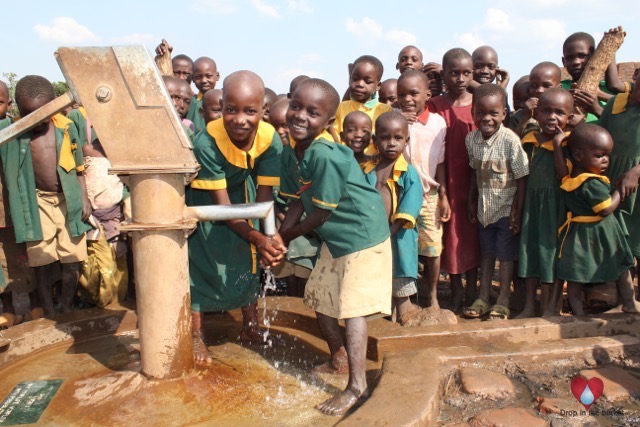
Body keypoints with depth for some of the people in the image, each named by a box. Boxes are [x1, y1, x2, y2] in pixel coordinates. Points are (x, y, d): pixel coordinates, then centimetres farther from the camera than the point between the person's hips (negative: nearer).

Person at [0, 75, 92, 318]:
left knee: (72, 261, 3)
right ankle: (48, 312, 21)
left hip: (69, 200, 1)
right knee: (41, 262, 4)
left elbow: (78, 167, 4)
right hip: (37, 202, 0)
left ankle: (67, 308, 23)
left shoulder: (66, 128, -4)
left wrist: (84, 198, 2)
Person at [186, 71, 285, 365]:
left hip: (242, 190, 4)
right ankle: (197, 337, 14)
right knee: (200, 260, -4)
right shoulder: (206, 142, -38)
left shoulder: (270, 139, -28)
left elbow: (264, 194, -21)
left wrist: (272, 236, -38)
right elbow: (222, 203, -33)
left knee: (250, 259, 8)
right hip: (204, 198, -3)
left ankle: (250, 327, 28)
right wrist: (257, 238, -41)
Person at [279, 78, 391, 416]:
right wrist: (277, 238, -10)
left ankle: (357, 386, 5)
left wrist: (288, 235, -11)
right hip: (333, 237, 10)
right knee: (318, 296, 18)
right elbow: (297, 203, 2)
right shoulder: (290, 154, -3)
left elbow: (322, 213, -24)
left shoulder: (326, 155, -29)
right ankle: (339, 359, 39)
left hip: (362, 234, -9)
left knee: (352, 306, -7)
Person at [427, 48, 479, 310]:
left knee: (472, 234, 9)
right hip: (447, 182, -1)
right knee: (451, 233, 8)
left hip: (474, 180, 1)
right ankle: (456, 288, 23)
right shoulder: (434, 106, -3)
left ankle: (472, 290, 23)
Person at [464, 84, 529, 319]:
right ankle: (482, 298, 25)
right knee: (486, 253, 15)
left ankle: (503, 301, 17)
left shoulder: (510, 140, -19)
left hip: (506, 207, -5)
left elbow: (521, 178, -15)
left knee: (505, 254, 5)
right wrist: (472, 202, 10)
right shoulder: (471, 139, -4)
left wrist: (518, 211, -15)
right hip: (484, 207, 5)